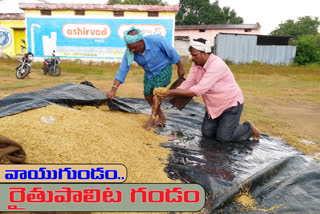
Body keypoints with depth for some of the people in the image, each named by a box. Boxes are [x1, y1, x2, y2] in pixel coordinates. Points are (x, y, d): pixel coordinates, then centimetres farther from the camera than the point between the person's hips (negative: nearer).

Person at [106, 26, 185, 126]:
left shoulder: (156, 40, -34)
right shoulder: (129, 52, -23)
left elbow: (171, 52, -20)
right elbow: (122, 70, -22)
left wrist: (180, 67, -10)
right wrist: (113, 89, -29)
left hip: (164, 68, -5)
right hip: (149, 73, 5)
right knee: (148, 96, 4)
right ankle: (161, 118, 23)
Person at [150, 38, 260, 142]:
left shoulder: (216, 65, -31)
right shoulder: (196, 64, -5)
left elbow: (198, 90, -36)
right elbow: (187, 84, -9)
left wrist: (171, 92, -35)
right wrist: (167, 94, -22)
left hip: (231, 103, -8)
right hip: (213, 106, 8)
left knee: (223, 137, -10)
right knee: (206, 133, 5)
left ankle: (249, 128, 16)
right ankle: (230, 124, 28)